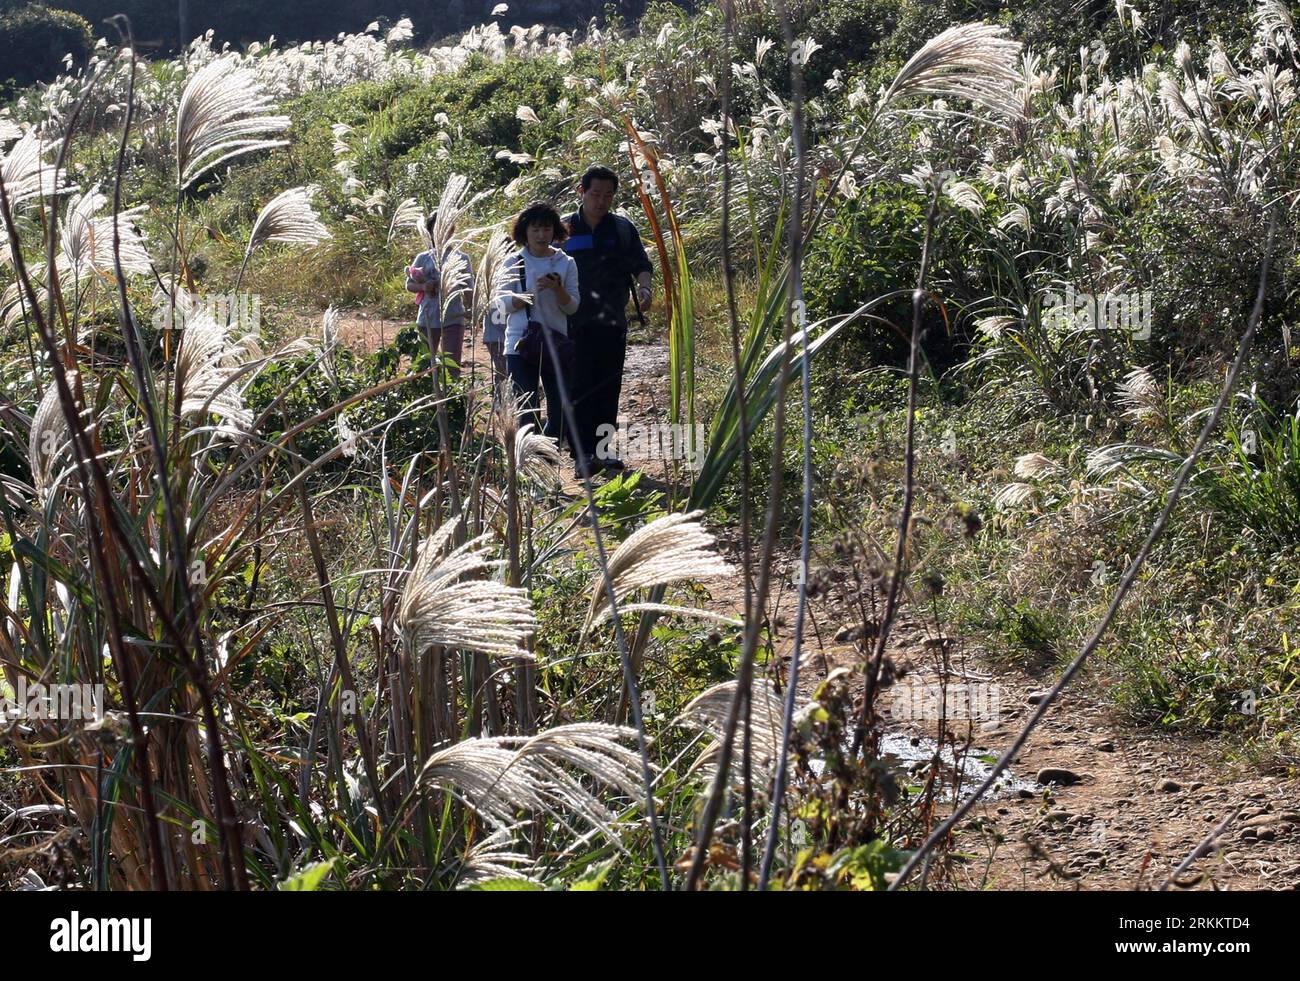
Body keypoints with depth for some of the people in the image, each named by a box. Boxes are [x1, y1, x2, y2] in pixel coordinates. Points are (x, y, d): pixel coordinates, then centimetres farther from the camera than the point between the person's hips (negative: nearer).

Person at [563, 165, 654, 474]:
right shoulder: (564, 229, 3)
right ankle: (583, 452, -8)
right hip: (575, 324, -3)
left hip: (613, 322, 3)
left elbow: (641, 265, 4)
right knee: (581, 389, -7)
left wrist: (644, 286, -18)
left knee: (608, 389, 7)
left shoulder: (623, 229, 7)